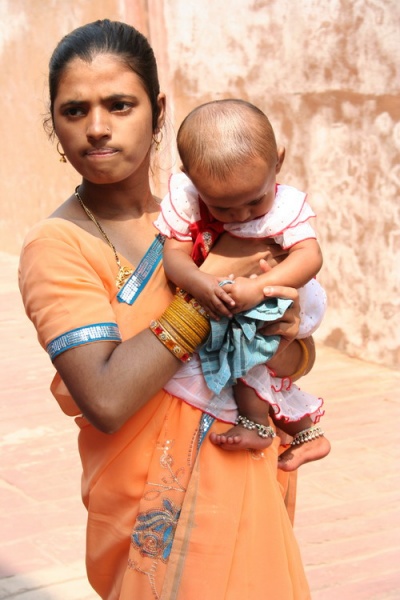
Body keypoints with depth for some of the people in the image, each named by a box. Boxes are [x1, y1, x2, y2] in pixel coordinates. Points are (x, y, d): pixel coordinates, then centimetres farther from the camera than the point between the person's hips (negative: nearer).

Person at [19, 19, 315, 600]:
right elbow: (106, 400, -27)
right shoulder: (57, 245, -14)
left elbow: (300, 358, 8)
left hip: (252, 490, 6)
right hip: (164, 520, -5)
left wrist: (283, 344, -16)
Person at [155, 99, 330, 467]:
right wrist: (196, 282, -46)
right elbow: (174, 251, -23)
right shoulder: (185, 197, -21)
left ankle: (256, 423, -9)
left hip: (279, 303, -3)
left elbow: (309, 256, -33)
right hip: (213, 310, 3)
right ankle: (306, 431, 29)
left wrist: (259, 288, -48)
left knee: (246, 334, -26)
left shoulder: (286, 205, -24)